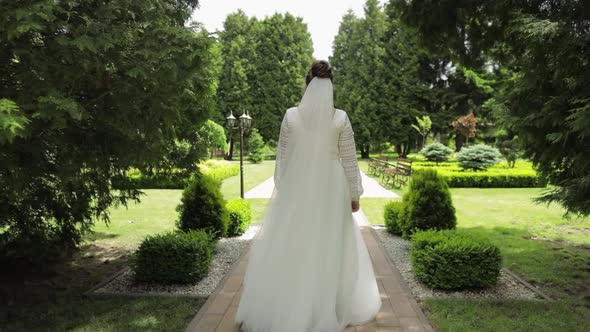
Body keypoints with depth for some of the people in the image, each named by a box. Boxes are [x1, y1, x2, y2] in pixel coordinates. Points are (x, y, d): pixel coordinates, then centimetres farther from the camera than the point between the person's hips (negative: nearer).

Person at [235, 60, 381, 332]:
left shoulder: (291, 116, -6)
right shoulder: (340, 118, -8)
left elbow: (282, 157, 0)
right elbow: (349, 160, -4)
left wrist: (280, 189, 10)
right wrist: (355, 194, 5)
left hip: (296, 189, 1)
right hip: (330, 190, 0)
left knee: (288, 246, 10)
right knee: (330, 246, 11)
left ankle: (279, 309, 19)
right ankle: (328, 309, 21)